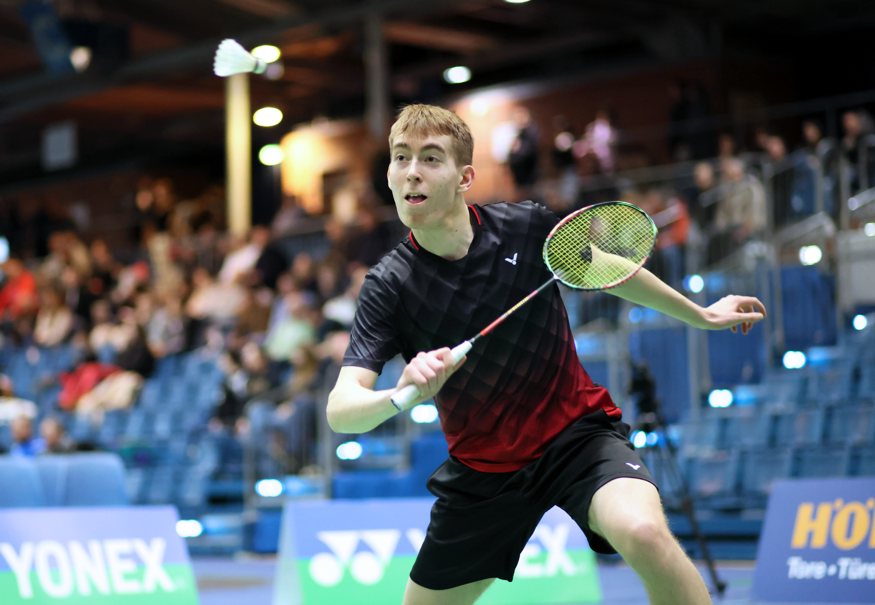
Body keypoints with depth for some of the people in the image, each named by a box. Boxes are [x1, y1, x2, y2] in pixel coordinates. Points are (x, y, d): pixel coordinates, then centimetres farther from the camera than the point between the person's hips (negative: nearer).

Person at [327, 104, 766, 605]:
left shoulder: (527, 226, -12)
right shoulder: (389, 286, -15)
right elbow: (340, 411, -24)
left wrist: (701, 315, 21)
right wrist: (401, 394, -46)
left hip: (578, 431, -2)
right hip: (483, 466, 2)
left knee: (644, 532, -33)